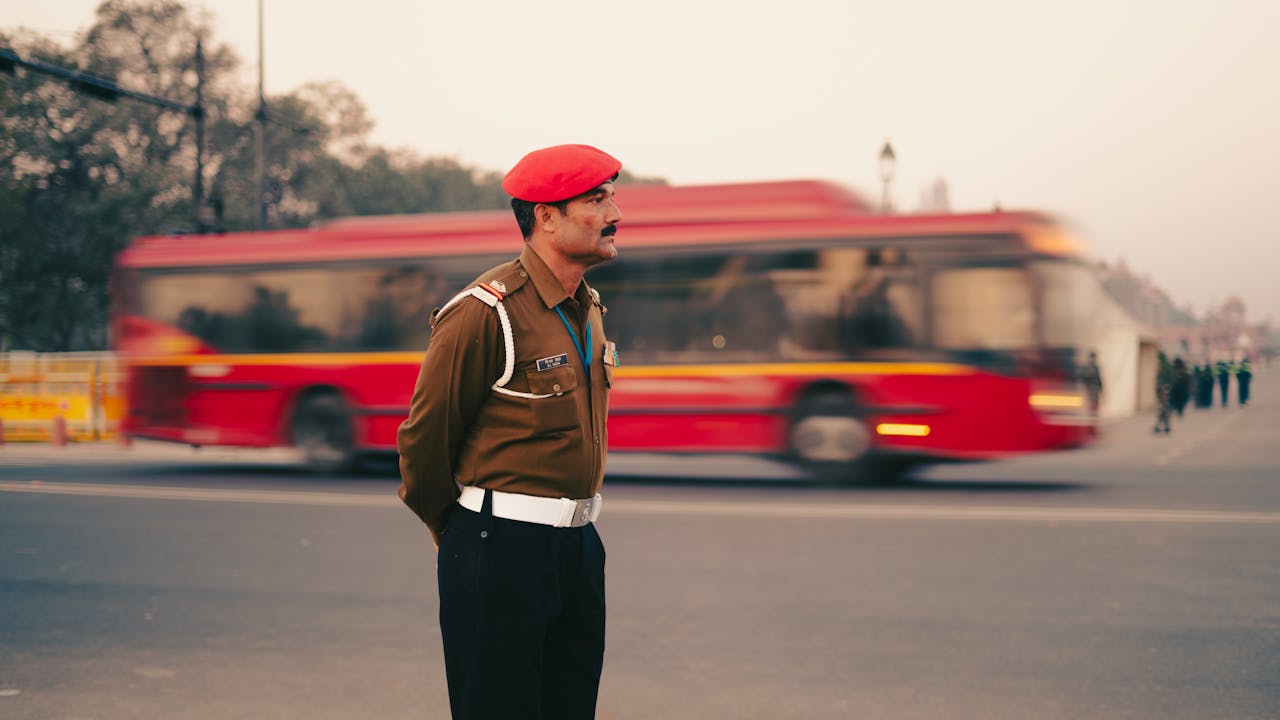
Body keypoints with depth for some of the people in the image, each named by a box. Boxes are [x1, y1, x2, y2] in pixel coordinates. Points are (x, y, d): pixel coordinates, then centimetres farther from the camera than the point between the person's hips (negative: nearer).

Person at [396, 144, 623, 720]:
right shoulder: (486, 310, -16)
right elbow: (425, 435, -10)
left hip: (579, 544, 8)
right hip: (500, 551, -8)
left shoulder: (589, 307, 11)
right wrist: (455, 534, 4)